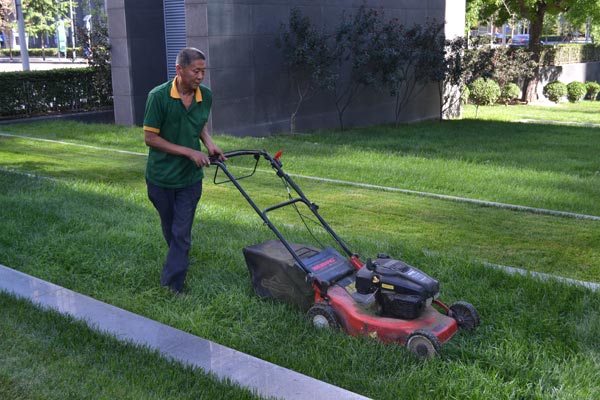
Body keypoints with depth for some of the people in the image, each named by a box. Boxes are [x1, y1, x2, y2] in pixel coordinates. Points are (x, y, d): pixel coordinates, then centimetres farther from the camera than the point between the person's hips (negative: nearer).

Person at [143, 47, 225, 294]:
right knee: (169, 229, 17)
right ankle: (180, 262, 44)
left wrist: (209, 144, -7)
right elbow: (150, 138, -15)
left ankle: (172, 286, 7)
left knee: (181, 233, 0)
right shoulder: (158, 96, -18)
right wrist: (189, 152, -19)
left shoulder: (205, 96, -4)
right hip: (161, 177, -2)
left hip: (190, 177, 2)